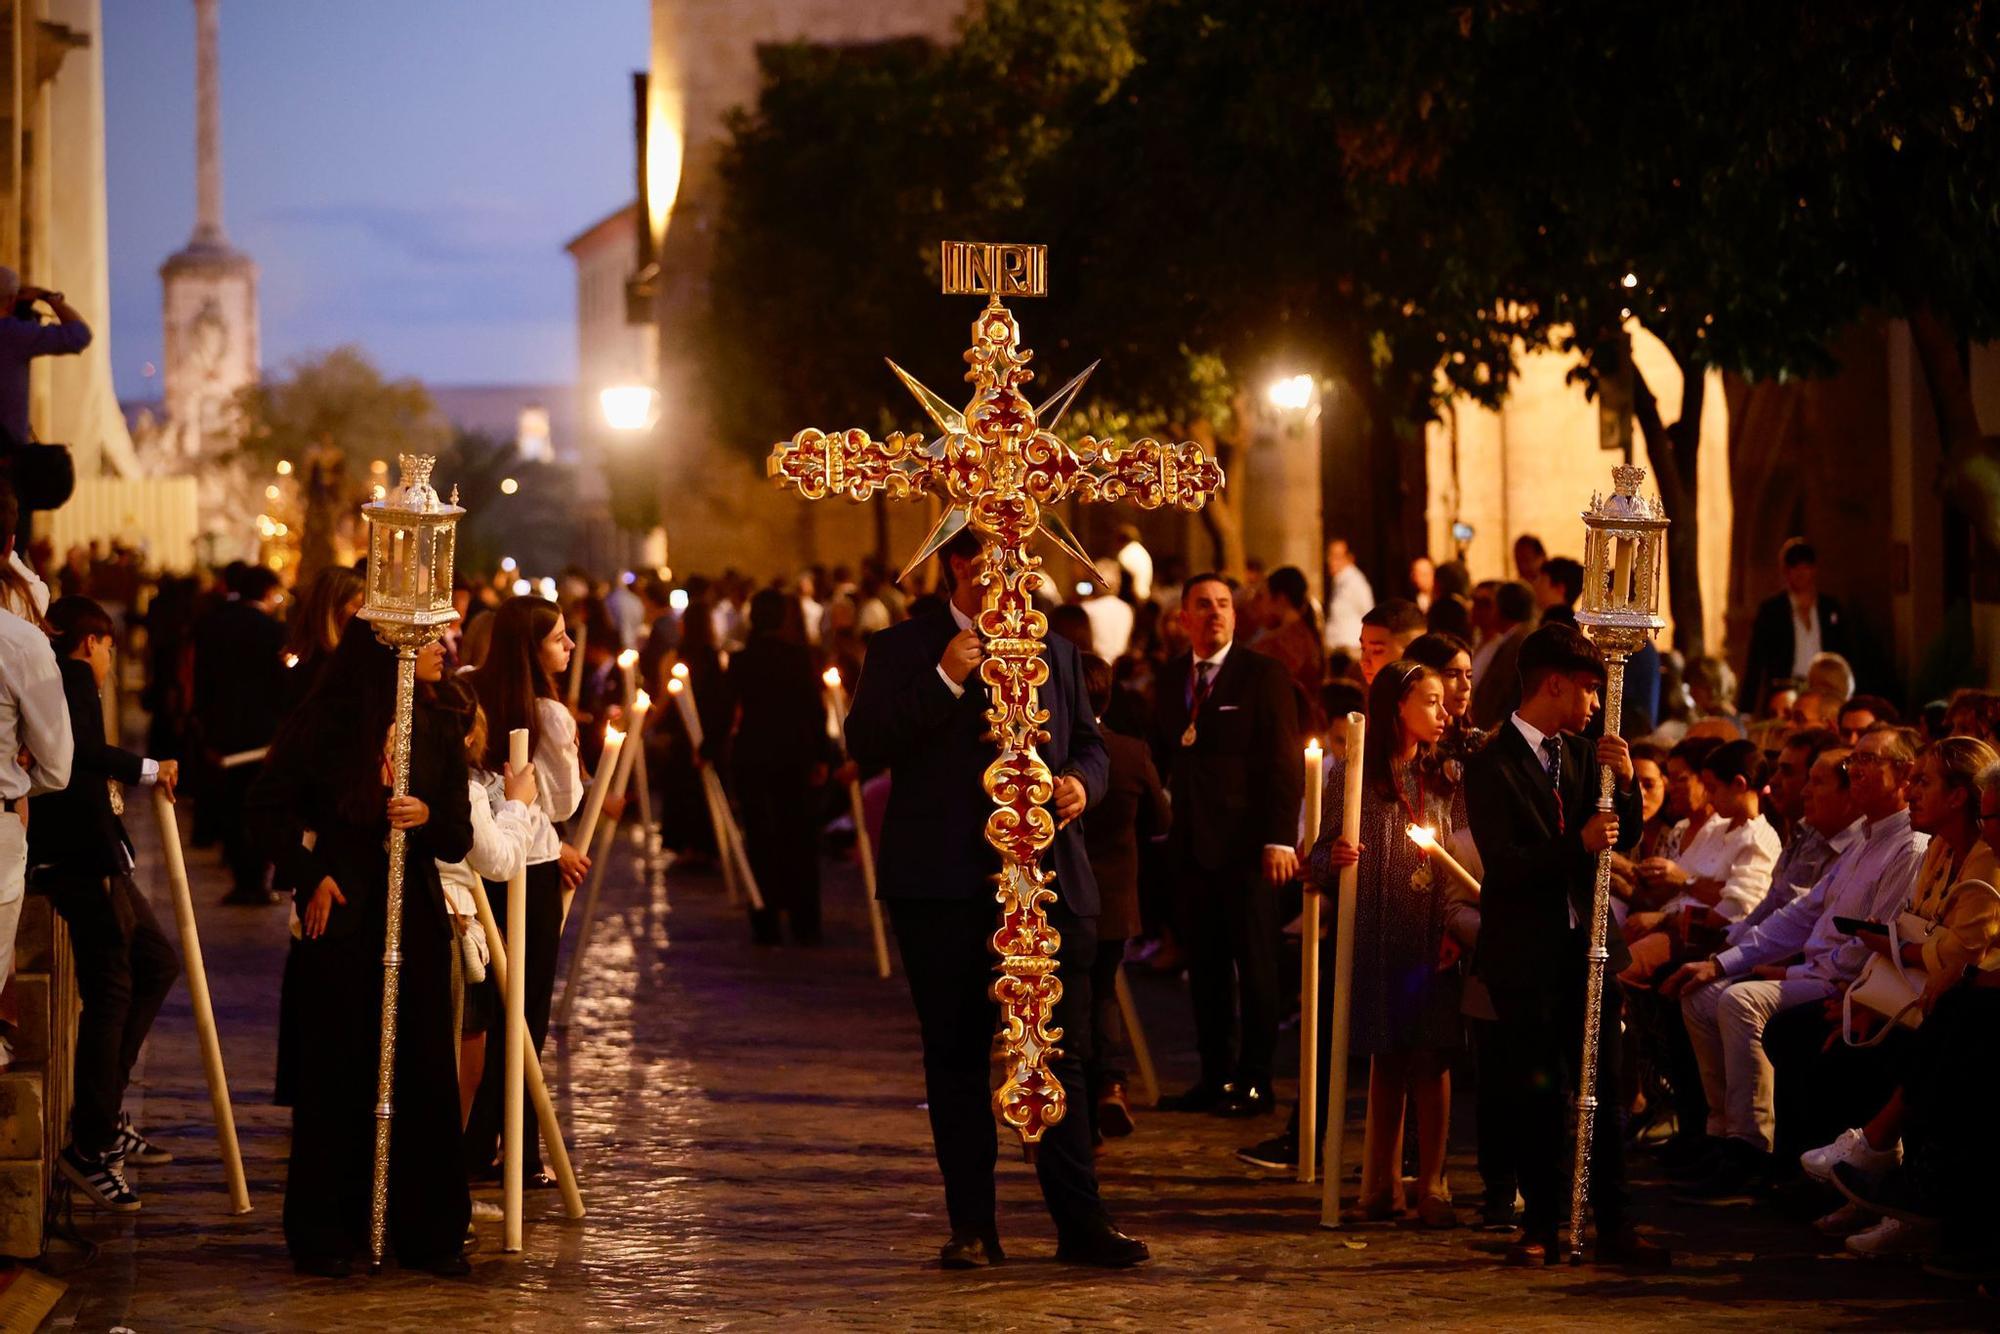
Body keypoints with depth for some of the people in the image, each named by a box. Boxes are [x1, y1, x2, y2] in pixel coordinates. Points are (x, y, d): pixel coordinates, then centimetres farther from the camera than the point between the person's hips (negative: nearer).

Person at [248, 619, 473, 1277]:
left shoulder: (439, 733, 8)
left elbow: (458, 842, 8)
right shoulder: (323, 722, -2)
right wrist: (311, 876, -5)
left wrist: (428, 816, -12)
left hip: (416, 918, 3)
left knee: (423, 1067, 1)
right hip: (341, 914, -3)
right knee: (339, 1068, 0)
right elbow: (267, 805, 4)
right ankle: (326, 1235, 9)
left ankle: (429, 1232, 9)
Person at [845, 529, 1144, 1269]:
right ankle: (973, 1226, 10)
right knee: (957, 1058, 4)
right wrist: (945, 678, -17)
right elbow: (866, 743, -9)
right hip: (945, 887, -2)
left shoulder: (1055, 652, 14)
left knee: (1062, 1054, 0)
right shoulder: (903, 648, 2)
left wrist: (1081, 781, -3)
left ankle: (1080, 1222, 4)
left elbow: (1087, 742, 21)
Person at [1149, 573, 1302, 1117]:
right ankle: (1215, 1076, 16)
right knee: (1204, 966, 8)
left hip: (1245, 844, -5)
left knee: (1254, 966, 1)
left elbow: (1285, 762, -8)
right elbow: (1161, 754, 15)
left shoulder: (1263, 676, -5)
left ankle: (1254, 1081, 7)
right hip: (1191, 844, 5)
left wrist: (1280, 838, -15)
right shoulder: (1171, 679, 12)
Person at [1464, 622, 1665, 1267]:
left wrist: (1624, 783, -6)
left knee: (1604, 1087, 3)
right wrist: (1578, 844, -27)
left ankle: (1613, 1225, 7)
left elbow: (1623, 837, 11)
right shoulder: (1491, 765, -9)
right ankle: (1541, 1226, 11)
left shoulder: (1581, 753, 10)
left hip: (1587, 943, 5)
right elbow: (1502, 864, -18)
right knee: (1535, 1094, 1)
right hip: (1525, 954, -5)